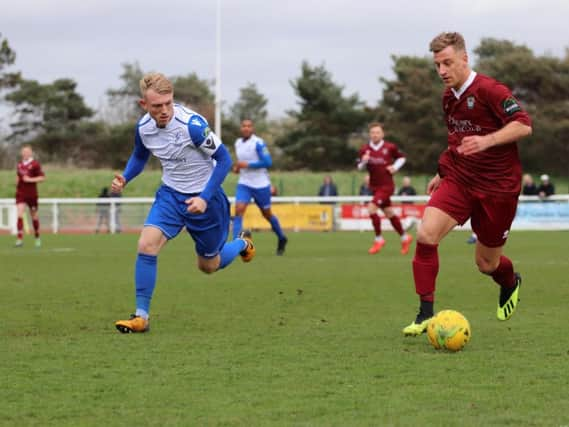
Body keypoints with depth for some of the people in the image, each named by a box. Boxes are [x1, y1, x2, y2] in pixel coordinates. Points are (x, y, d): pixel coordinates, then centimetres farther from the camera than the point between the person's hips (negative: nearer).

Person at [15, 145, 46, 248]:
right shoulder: (19, 164, 9)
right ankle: (20, 239, -17)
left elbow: (42, 177, -11)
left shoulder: (35, 164, -9)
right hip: (20, 193, 3)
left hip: (32, 194, -3)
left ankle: (37, 238, 31)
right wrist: (17, 181, 5)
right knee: (19, 214, -13)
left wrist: (30, 180, -20)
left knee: (34, 216, 11)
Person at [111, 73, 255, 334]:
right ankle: (141, 317, -12)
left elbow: (224, 159, -19)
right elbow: (139, 157, 12)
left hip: (203, 197, -4)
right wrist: (124, 179, -8)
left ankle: (242, 243, 46)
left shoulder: (192, 124, -28)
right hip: (171, 194, 4)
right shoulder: (143, 127, -10)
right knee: (146, 245, -20)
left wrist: (205, 198, -26)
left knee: (209, 266, 12)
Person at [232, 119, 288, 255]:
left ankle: (281, 239, 37)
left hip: (261, 185, -4)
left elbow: (268, 162, -20)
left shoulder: (258, 143, -14)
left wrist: (247, 165, -22)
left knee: (267, 214, 11)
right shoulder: (238, 143, 6)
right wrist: (237, 167, 2)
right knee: (238, 211, -16)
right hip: (244, 184, 4)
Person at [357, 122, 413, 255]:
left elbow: (402, 158, 9)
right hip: (374, 186, 5)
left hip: (386, 185, -5)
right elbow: (360, 167, 6)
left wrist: (395, 167, -8)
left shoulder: (390, 147, -7)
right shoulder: (365, 149, 0)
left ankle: (379, 239, -4)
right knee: (389, 213, 12)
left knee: (371, 208, -19)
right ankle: (405, 237, 29)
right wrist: (363, 161, -15)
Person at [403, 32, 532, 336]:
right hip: (458, 180, 6)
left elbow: (524, 125, -22)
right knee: (426, 234, -20)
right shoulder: (448, 97, 9)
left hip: (497, 185, -5)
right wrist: (443, 173, 23)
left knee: (486, 263, 7)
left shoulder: (489, 91, -15)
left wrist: (487, 141, -35)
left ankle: (510, 284, 45)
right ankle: (425, 314, -12)